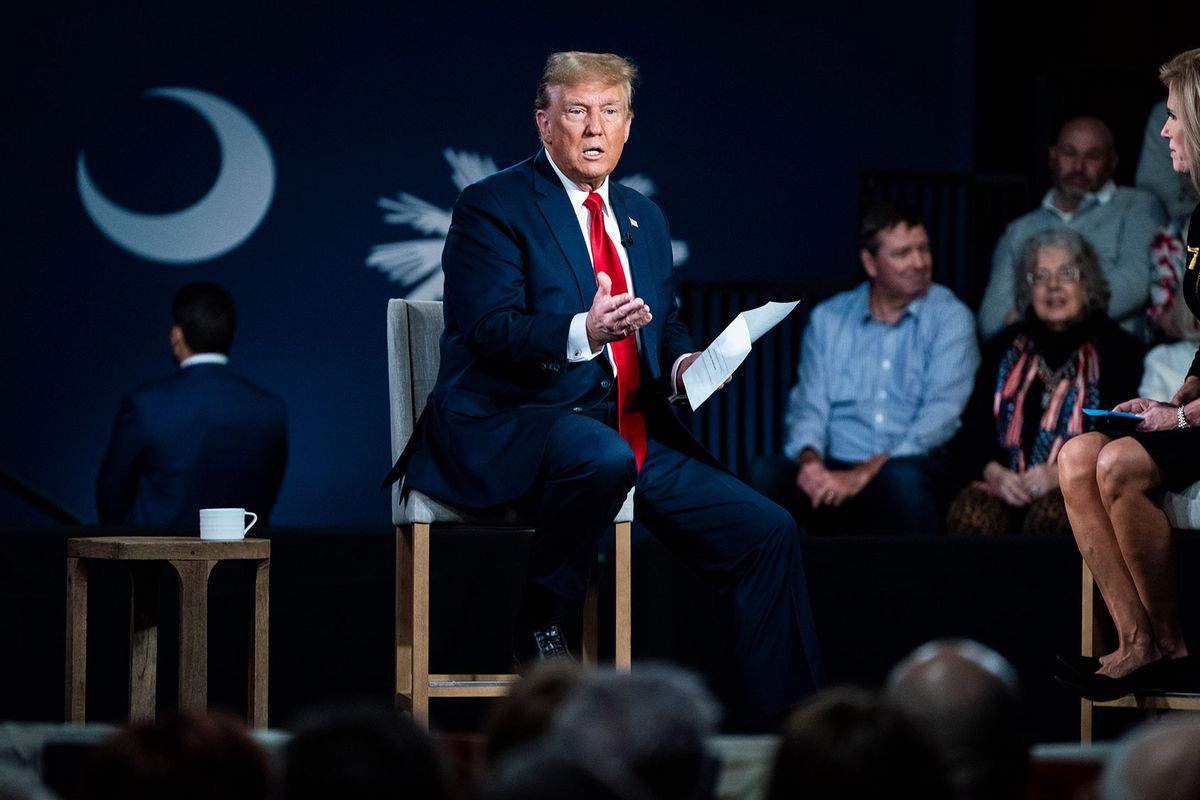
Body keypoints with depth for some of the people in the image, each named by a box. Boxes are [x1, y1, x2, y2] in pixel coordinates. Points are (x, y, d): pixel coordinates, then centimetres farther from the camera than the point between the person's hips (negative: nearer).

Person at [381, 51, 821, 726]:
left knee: (768, 532, -6)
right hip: (510, 429, -7)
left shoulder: (645, 220, 20)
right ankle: (542, 622, -17)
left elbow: (666, 325, 24)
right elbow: (492, 332, -14)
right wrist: (584, 333, -32)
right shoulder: (493, 207, -3)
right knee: (604, 458, -40)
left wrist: (682, 365, -1)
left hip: (636, 434, 7)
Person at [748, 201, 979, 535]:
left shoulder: (949, 317, 3)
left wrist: (864, 474, -20)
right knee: (764, 472, -28)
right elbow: (809, 407, 9)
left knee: (902, 478, -38)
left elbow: (941, 413, -9)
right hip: (834, 470, 2)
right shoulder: (828, 318, 13)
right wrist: (809, 459, -17)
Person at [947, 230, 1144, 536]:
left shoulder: (1117, 350, 10)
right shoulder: (1004, 349, 21)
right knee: (969, 514, -33)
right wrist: (993, 473, -6)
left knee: (1049, 515, -38)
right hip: (1008, 486, 2)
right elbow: (972, 431, 16)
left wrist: (1062, 474, -15)